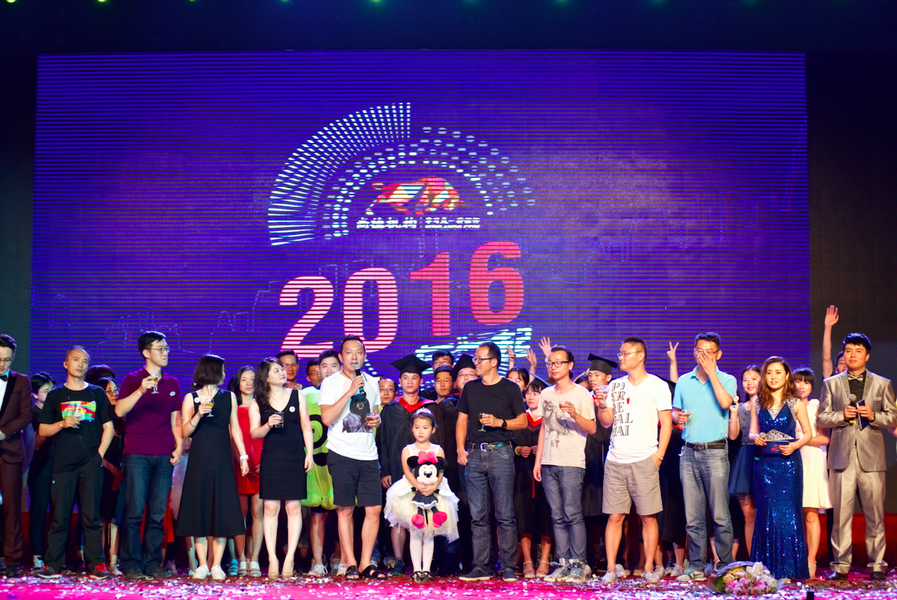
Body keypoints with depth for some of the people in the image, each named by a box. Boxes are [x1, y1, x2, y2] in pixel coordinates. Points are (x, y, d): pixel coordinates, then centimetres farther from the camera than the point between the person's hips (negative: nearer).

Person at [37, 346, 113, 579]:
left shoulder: (97, 393, 11)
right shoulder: (55, 395, 11)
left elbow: (108, 427, 9)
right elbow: (43, 430, 9)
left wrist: (100, 454, -1)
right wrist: (62, 424, -9)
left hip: (90, 464, 0)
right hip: (63, 464, 0)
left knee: (91, 516, -2)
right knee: (59, 517, -1)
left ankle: (96, 564, 0)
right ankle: (52, 565, 4)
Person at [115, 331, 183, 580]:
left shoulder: (172, 383, 15)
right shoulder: (132, 379, 3)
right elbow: (119, 410, -11)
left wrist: (179, 446, 6)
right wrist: (141, 391, -23)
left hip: (164, 456, 4)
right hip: (137, 454, -4)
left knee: (158, 513, 3)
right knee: (134, 511, -6)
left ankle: (153, 563, 8)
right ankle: (131, 564, -1)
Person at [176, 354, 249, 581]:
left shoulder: (229, 397, 12)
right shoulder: (191, 398, 4)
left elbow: (234, 428, 13)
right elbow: (185, 431, 0)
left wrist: (243, 455, 6)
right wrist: (198, 415, -16)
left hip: (222, 461, 2)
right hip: (199, 460, -2)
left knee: (222, 512, -3)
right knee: (199, 511, -1)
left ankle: (216, 565, 1)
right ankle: (202, 565, 5)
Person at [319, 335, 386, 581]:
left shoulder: (371, 383, 14)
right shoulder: (331, 383, -1)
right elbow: (327, 418, -13)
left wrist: (377, 420, 4)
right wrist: (350, 391, -16)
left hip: (368, 454, 4)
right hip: (342, 454, -4)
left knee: (374, 509, -2)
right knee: (345, 510, -2)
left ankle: (366, 563, 7)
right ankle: (350, 564, 5)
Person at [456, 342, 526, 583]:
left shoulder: (510, 388, 3)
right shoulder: (470, 388, 15)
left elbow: (523, 421, 3)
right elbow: (462, 421, 16)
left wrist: (499, 422, -12)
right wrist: (461, 449, 4)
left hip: (500, 452, -4)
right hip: (474, 453, 4)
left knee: (505, 515, -4)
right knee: (478, 515, 4)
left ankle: (508, 568, 1)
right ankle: (480, 568, 8)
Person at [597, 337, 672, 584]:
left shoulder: (657, 386, 2)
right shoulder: (615, 386, 14)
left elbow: (666, 422, 1)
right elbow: (606, 421, 13)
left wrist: (659, 453, -8)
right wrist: (601, 405, -6)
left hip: (644, 460, -3)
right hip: (615, 460, 3)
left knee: (648, 517, 0)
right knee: (614, 516, 2)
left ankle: (649, 568, 7)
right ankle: (611, 568, 6)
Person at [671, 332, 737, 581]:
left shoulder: (726, 380, 3)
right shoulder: (683, 382, 14)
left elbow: (725, 403, -17)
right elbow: (674, 411, 19)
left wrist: (711, 372, -12)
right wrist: (678, 417, -4)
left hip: (715, 451, -4)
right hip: (689, 451, 4)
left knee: (720, 515, -3)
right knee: (693, 516, 5)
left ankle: (724, 566, 5)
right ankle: (697, 566, 10)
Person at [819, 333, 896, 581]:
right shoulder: (831, 384, 14)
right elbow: (821, 419, 9)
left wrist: (874, 416, -10)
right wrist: (842, 416, -8)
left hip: (871, 456, 0)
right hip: (842, 456, 0)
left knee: (875, 514, 0)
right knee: (841, 514, -1)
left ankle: (877, 564, 9)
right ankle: (841, 565, 4)